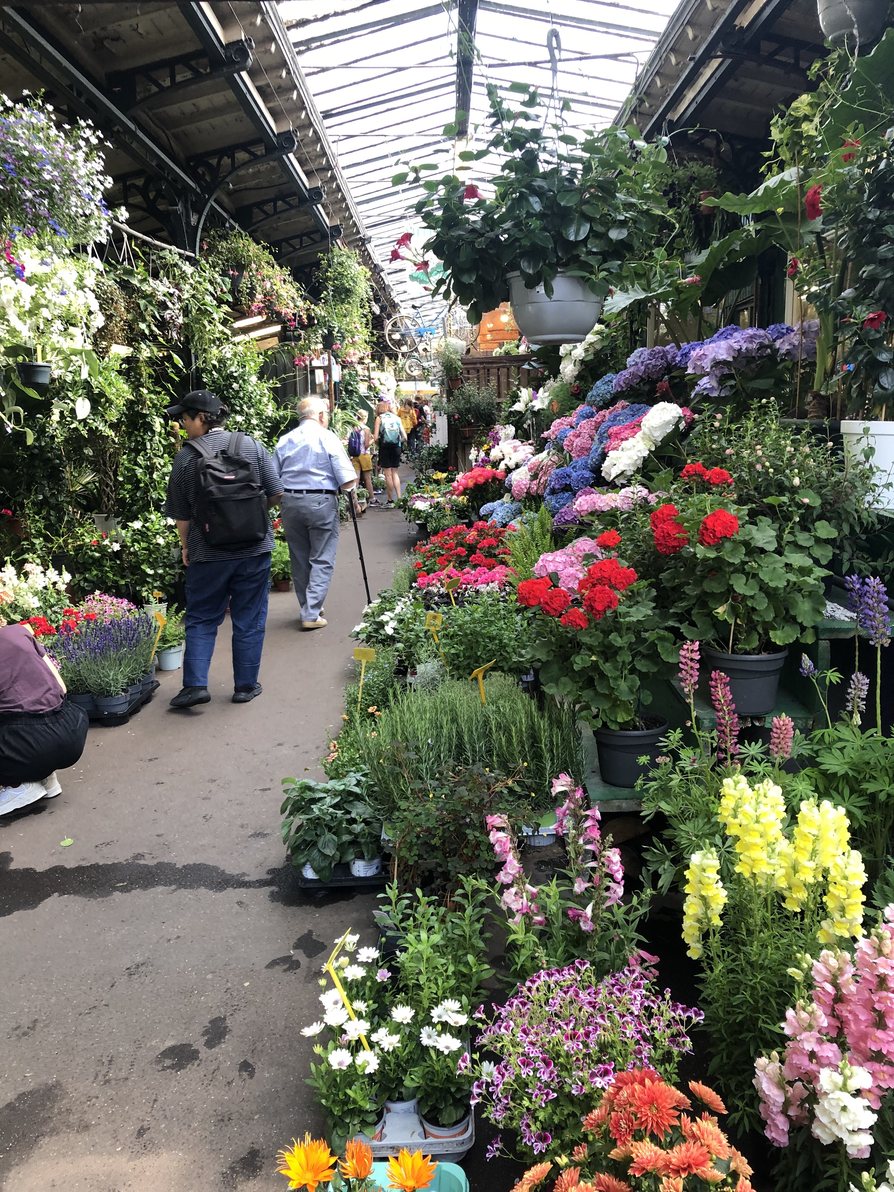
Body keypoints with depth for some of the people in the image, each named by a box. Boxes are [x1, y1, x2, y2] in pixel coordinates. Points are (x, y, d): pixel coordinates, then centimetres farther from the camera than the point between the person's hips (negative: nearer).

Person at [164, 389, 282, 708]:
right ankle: (246, 685, 17)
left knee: (201, 620, 13)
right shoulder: (251, 446, -3)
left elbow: (181, 514, -2)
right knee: (249, 620, 11)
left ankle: (195, 684, 7)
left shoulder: (186, 457, -7)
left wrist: (186, 548, 14)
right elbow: (276, 494, 1)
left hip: (207, 554, -1)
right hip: (254, 550, 1)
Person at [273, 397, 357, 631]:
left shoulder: (284, 441, 9)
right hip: (321, 503, -5)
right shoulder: (327, 438, -5)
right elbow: (347, 480, -11)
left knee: (299, 559, 15)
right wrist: (352, 495, 5)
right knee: (321, 560, 2)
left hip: (290, 503, 5)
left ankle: (308, 608, 27)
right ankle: (312, 614, -3)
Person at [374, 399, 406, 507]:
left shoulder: (379, 418, 0)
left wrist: (378, 442, 13)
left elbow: (376, 437, -7)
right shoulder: (397, 418, 10)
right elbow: (405, 437, 6)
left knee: (388, 474, 2)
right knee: (394, 473, 14)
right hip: (396, 447, 3)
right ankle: (399, 498, 7)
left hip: (385, 448, -3)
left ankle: (390, 501, 7)